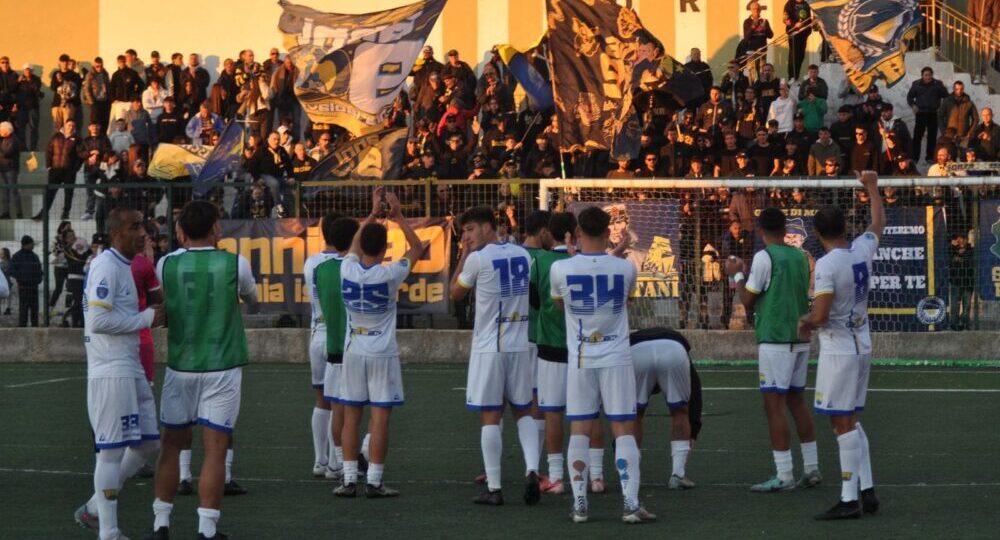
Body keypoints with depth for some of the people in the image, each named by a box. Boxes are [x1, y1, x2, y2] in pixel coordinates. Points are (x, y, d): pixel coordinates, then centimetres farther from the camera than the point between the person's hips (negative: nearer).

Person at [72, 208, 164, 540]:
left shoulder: (125, 266, 17)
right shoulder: (106, 266, -14)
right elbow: (99, 320, -22)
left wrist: (152, 314, 12)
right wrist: (145, 319, -15)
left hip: (131, 370, 10)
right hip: (110, 372, -10)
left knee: (148, 444, 13)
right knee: (112, 451, -5)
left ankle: (94, 510, 22)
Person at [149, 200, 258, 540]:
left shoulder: (166, 265, -3)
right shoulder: (235, 265, -6)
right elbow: (252, 298, 12)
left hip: (180, 367, 2)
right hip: (222, 368, -2)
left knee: (172, 445, 13)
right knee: (215, 449, 0)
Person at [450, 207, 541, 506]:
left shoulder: (477, 259, -9)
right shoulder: (522, 255, 8)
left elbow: (456, 293, 5)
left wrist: (463, 255, 10)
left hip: (488, 347, -5)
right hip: (519, 344, 5)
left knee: (490, 416, 0)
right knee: (523, 411, 15)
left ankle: (494, 488, 0)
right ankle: (532, 470, -5)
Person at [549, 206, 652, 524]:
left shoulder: (561, 269, -8)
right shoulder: (625, 268, -8)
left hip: (580, 360, 1)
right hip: (616, 359, -1)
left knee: (579, 431, 7)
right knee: (623, 430, 1)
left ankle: (579, 504, 6)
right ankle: (631, 504, -5)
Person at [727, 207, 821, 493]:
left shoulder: (764, 257, -11)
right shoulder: (800, 256, 10)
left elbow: (748, 301, -7)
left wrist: (737, 275, 10)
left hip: (775, 340, -7)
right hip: (799, 338, 7)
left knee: (774, 405, -6)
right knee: (797, 400, 16)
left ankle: (783, 476, -9)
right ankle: (811, 469, 17)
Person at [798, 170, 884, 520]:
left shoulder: (827, 265, -18)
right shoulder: (862, 250, 2)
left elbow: (820, 316, -23)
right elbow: (879, 223, 24)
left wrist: (805, 322, -2)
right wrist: (872, 187, 34)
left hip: (838, 350, -8)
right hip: (862, 345, 8)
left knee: (844, 425, -5)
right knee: (851, 422, 17)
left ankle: (849, 500, -5)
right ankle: (867, 491, 16)